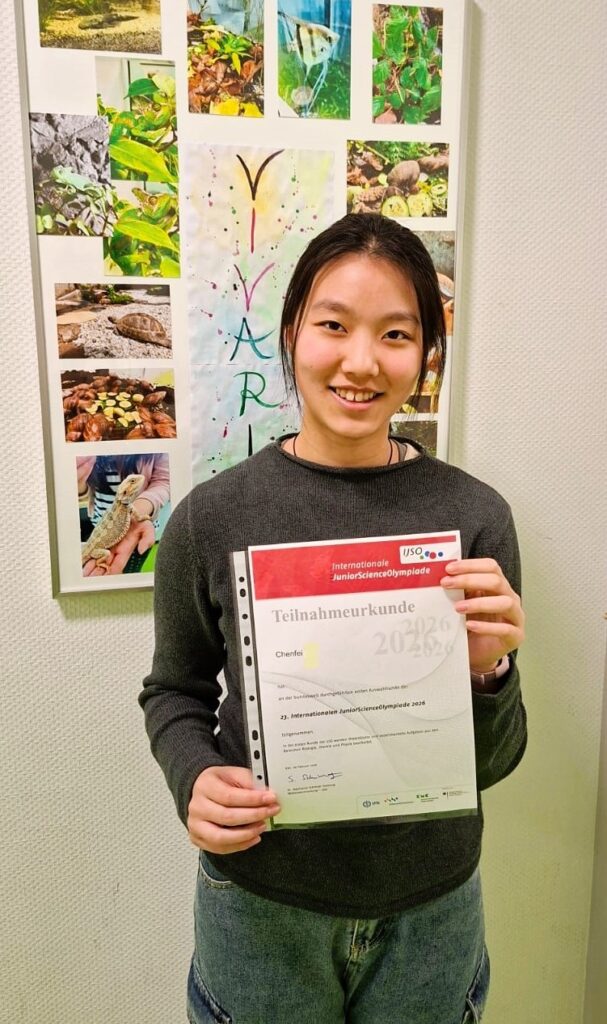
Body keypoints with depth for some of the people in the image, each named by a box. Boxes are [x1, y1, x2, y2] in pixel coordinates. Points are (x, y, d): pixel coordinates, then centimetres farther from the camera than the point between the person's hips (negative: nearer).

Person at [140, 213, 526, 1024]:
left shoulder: (474, 516, -13)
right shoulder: (213, 517, -15)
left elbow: (491, 764, -6)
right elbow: (175, 692, 1)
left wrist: (488, 672, -25)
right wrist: (194, 778, -18)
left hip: (431, 904, 1)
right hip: (261, 905, 0)